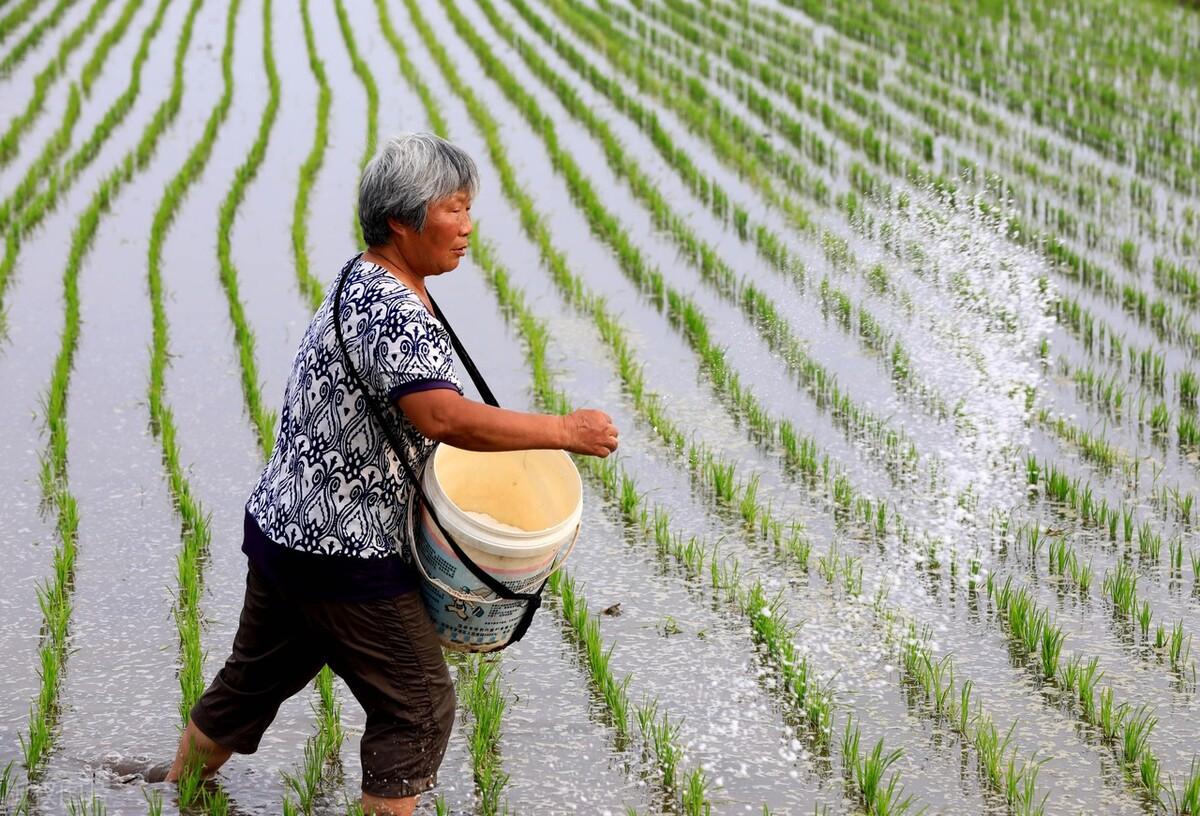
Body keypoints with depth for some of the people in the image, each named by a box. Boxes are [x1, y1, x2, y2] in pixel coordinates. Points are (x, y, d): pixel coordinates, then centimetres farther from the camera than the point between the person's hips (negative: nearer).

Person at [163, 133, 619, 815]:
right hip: (343, 556, -10)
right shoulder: (393, 310, -23)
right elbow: (442, 416, -38)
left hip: (281, 527, 10)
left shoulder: (362, 285, 10)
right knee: (418, 704, 1)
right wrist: (568, 431, -33)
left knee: (257, 677, 25)